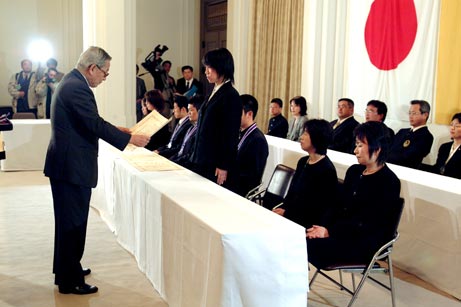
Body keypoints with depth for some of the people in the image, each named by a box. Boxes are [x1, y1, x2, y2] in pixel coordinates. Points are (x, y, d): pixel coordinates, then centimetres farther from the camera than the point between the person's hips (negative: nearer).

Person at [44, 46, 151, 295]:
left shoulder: (71, 82, 12)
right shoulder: (77, 88, -21)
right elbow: (95, 125, -25)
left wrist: (115, 129, 14)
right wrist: (130, 139, -17)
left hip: (66, 164, 11)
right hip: (73, 166, -11)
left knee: (68, 220, 21)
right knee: (73, 222, -1)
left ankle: (66, 268, 36)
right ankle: (70, 281, 10)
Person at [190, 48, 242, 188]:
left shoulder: (231, 96, -13)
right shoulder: (215, 92, 13)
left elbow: (231, 135, -15)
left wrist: (224, 167, -15)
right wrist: (196, 158, 16)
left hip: (216, 164, -8)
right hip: (202, 161, 8)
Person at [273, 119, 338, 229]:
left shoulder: (327, 170, -12)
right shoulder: (302, 162, 13)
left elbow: (317, 208, -12)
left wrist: (286, 213, -14)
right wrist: (281, 209, -5)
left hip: (309, 224, -7)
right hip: (291, 215, 7)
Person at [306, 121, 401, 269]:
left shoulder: (389, 183, -10)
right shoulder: (354, 171, 14)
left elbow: (368, 224, -17)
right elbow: (339, 207, 10)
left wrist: (329, 232, -21)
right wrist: (322, 227, -9)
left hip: (367, 245, -7)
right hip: (344, 232, 7)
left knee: (310, 245, -27)